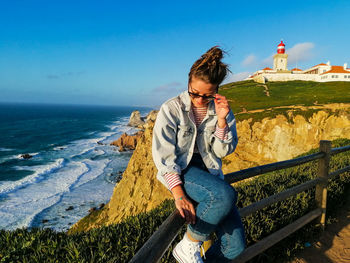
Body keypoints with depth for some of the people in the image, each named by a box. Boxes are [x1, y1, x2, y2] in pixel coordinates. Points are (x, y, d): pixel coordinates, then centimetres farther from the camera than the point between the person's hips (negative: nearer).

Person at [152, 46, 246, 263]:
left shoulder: (222, 109, 2)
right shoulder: (172, 109, -9)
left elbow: (223, 151, 2)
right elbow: (163, 156, -12)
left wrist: (221, 120, -14)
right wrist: (179, 194, -23)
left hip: (209, 172, 4)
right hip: (180, 171, -4)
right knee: (225, 195, -35)